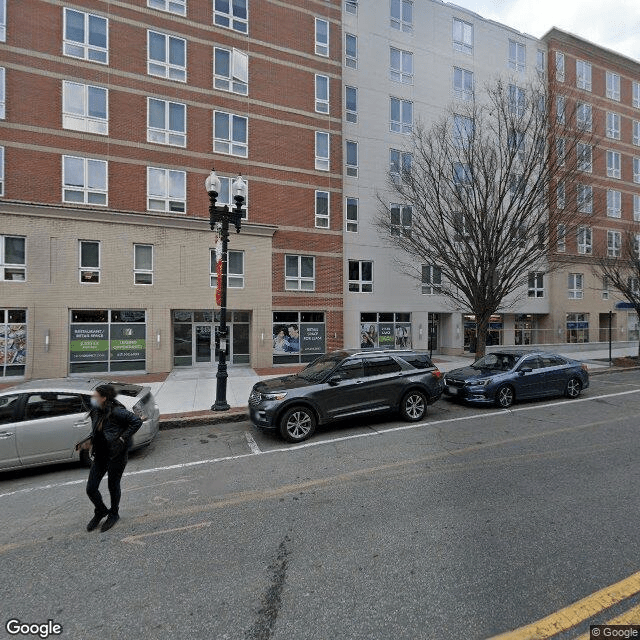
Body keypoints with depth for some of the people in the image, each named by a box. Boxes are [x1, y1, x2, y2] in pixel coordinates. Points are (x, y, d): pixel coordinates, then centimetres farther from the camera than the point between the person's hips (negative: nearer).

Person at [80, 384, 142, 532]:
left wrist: (123, 438, -23)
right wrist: (93, 442, 9)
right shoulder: (96, 412, 3)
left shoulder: (116, 411, -22)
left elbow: (137, 421, -25)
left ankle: (114, 514, 34)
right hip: (100, 455, 7)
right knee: (91, 488, 10)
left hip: (116, 455, -7)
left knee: (113, 486, 9)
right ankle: (101, 511, 37)